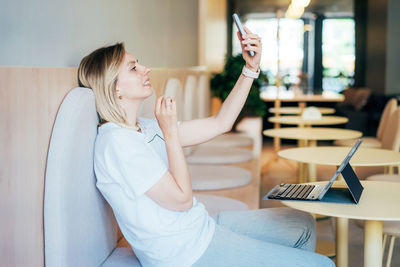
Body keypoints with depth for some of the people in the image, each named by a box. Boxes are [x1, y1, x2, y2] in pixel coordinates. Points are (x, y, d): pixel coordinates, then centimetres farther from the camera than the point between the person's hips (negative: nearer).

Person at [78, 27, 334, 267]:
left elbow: (220, 123, 10)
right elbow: (181, 198, -21)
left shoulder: (145, 128, 8)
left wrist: (251, 67, 6)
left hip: (202, 225, 10)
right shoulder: (116, 140, -21)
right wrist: (170, 132, -17)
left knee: (303, 226, 16)